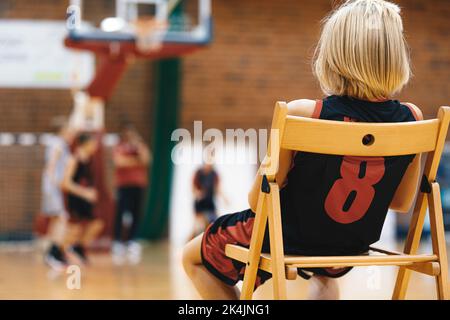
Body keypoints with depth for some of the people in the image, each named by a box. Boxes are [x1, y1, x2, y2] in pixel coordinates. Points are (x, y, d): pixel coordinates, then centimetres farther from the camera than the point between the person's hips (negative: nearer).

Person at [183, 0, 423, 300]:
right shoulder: (411, 119, -17)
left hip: (287, 239, -4)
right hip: (351, 250, 5)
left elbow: (258, 201, -19)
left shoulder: (301, 114, -29)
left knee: (193, 258, 26)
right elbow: (402, 202, -2)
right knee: (325, 276, 44)